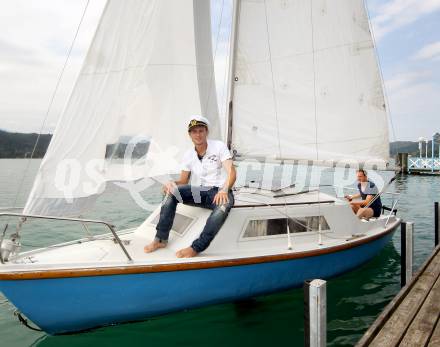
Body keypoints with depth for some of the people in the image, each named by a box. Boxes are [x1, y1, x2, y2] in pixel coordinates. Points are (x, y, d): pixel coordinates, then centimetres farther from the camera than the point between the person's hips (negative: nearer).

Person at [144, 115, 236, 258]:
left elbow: (232, 172, -15)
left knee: (224, 204, -39)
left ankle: (196, 248, -37)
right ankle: (161, 239, -16)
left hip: (219, 192, -4)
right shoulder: (188, 155, 7)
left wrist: (224, 190, -35)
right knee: (171, 191, -19)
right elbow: (183, 181, 9)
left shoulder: (219, 146, -6)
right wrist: (172, 183, -16)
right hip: (199, 192, 4)